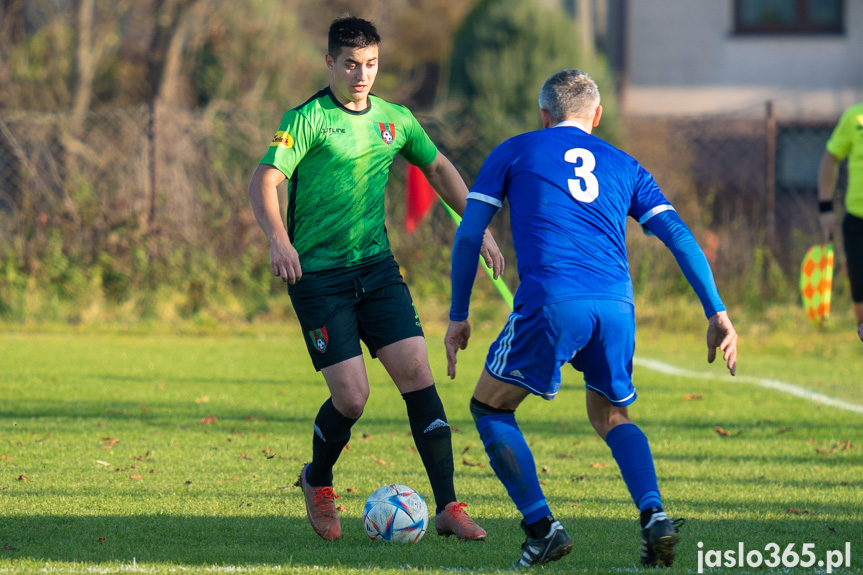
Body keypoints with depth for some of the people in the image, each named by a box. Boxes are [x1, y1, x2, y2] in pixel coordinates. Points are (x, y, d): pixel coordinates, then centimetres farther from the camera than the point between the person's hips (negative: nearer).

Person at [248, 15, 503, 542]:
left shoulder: (394, 119, 8)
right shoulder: (309, 119, -9)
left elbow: (439, 168, 23)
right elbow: (264, 181, -19)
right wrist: (278, 238, -36)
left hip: (377, 266, 5)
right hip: (318, 275, -5)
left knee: (417, 374, -9)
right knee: (351, 395, -12)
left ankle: (448, 508, -6)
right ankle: (318, 483, 20)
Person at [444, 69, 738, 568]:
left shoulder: (514, 153, 19)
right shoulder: (623, 166, 24)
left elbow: (469, 235, 13)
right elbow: (679, 236, 15)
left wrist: (459, 316, 18)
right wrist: (717, 313, 13)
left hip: (551, 302, -3)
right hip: (616, 307, 4)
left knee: (491, 407, 15)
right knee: (612, 415, 24)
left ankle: (542, 527, 4)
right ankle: (654, 516, 1)